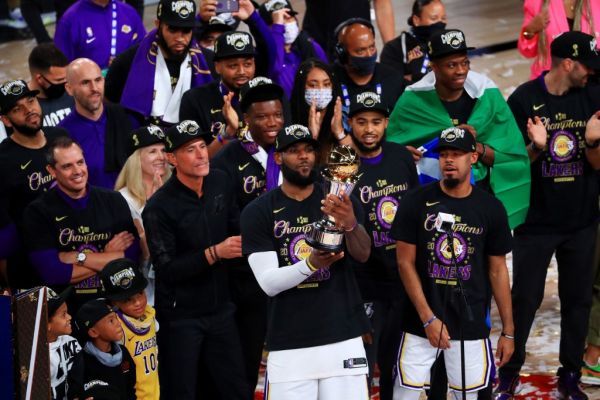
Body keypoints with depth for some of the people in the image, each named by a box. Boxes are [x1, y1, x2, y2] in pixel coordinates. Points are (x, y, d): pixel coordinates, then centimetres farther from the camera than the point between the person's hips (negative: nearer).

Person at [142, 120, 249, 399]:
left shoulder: (220, 182, 1)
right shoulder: (159, 207, -17)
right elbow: (166, 269, -19)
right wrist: (214, 253, -25)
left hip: (220, 308, 5)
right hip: (180, 315, -5)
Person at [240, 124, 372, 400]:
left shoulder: (339, 202, 6)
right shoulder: (258, 212, 0)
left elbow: (363, 255, -10)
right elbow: (269, 283, -7)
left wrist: (350, 224, -32)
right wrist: (310, 264, -25)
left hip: (343, 340, 1)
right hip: (288, 346, -1)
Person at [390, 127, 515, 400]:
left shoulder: (490, 208, 2)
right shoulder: (415, 202, -3)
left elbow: (498, 271, 7)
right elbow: (405, 263, -3)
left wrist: (508, 331, 4)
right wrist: (428, 319, -9)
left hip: (471, 324, 1)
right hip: (421, 322, -1)